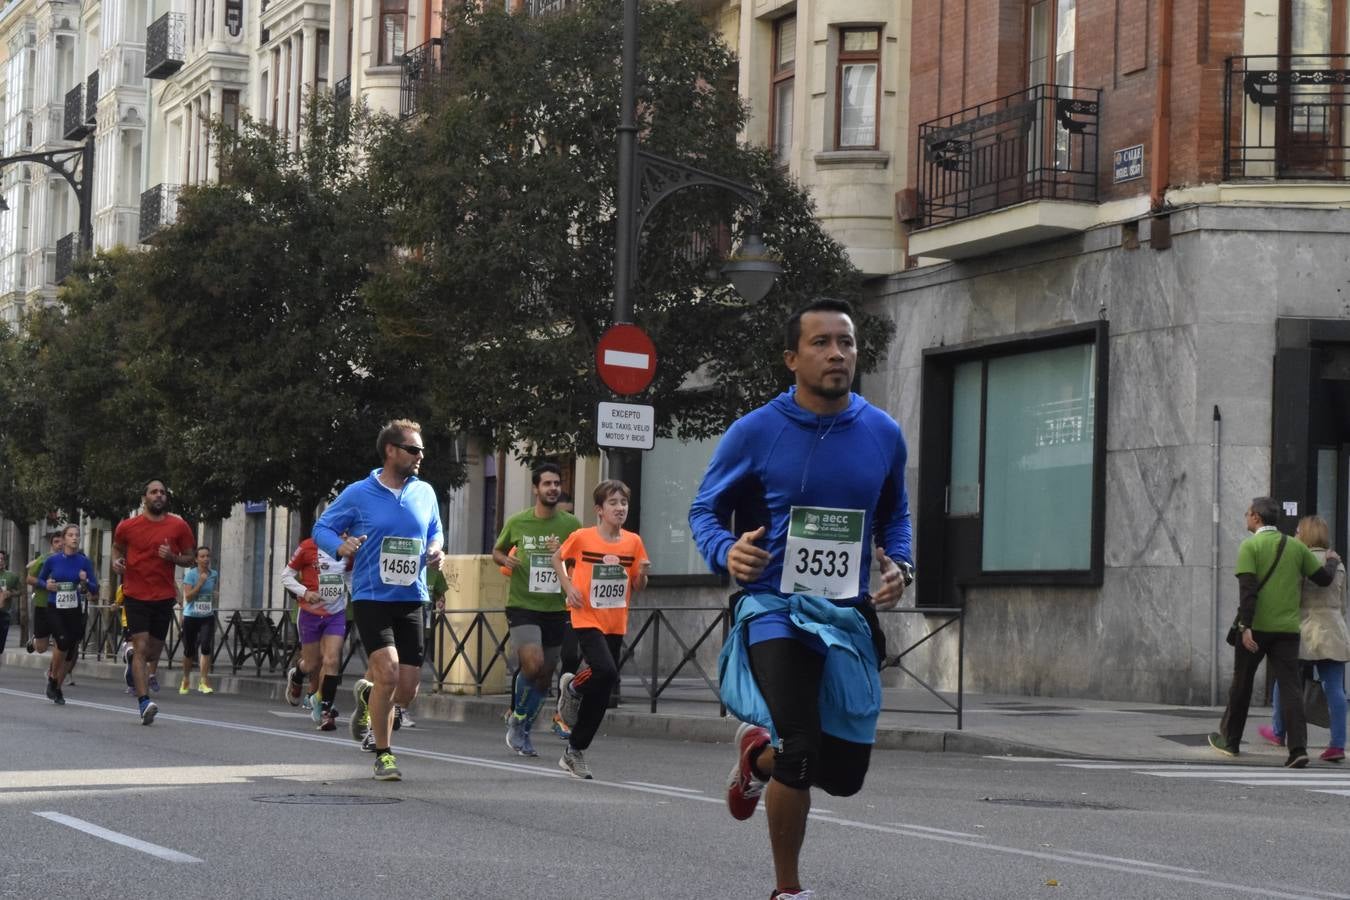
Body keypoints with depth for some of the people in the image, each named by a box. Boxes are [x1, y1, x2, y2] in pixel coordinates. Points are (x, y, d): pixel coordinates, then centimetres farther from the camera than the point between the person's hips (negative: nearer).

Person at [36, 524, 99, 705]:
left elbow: (95, 590, 2)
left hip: (74, 611, 2)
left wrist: (85, 582, -18)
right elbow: (40, 578, 13)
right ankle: (52, 678, -3)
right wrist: (47, 585, -8)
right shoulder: (53, 560, -2)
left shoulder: (84, 561, -1)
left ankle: (57, 690, 21)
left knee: (68, 654, 3)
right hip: (55, 610, -2)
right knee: (63, 641, -25)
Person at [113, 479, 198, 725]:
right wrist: (116, 560, -3)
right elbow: (117, 546, 19)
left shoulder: (179, 527, 0)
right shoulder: (127, 526, 0)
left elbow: (190, 558, 7)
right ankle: (144, 702, -19)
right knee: (141, 647, -14)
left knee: (154, 650, 14)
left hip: (164, 596, 2)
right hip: (136, 595, -2)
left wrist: (173, 557, -14)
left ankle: (132, 658, 50)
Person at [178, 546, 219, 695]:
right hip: (191, 616, -2)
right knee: (189, 650, 9)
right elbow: (188, 596, -15)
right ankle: (186, 680, 31)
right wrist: (200, 583, -21)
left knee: (206, 647, -17)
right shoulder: (190, 574, -8)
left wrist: (215, 595, 4)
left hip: (207, 617, 2)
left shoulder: (214, 575, 4)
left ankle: (203, 682, -17)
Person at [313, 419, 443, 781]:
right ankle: (383, 754, -3)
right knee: (388, 671, -20)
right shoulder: (359, 494, -4)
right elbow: (322, 527, 3)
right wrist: (340, 546, -18)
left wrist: (436, 549, 0)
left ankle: (367, 696, 38)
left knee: (407, 691, 1)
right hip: (371, 598, -4)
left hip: (411, 601, 4)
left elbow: (435, 530, 23)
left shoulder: (424, 493, 8)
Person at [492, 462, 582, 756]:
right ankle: (517, 719, 0)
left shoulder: (570, 524, 2)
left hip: (556, 610, 3)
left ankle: (523, 730, 27)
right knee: (533, 664, -22)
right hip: (522, 607, -3)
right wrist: (505, 560, -6)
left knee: (545, 676, 9)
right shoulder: (517, 522, 1)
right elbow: (497, 550, 17)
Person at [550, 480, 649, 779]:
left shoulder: (633, 542, 2)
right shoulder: (582, 537, -7)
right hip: (587, 618, -4)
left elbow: (638, 587, 11)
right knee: (606, 671, -27)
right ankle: (573, 688, 4)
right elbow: (558, 558, 10)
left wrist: (642, 573, -11)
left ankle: (575, 751, 22)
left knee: (602, 692, 7)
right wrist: (568, 586, -5)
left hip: (616, 624, 4)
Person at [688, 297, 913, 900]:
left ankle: (758, 752, 41)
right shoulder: (755, 433, -5)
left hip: (849, 617, 4)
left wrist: (899, 566, 0)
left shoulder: (883, 435, 5)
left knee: (845, 772, 6)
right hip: (775, 608, -4)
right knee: (800, 755, -18)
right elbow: (706, 508, 4)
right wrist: (726, 552, -17)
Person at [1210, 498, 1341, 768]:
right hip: (1287, 629, 3)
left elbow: (1247, 589, -15)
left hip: (1255, 628, -3)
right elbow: (1324, 579, 9)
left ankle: (1230, 740, 27)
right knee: (1290, 687, -2)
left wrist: (1245, 627, -19)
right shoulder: (1296, 547, 7)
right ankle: (1297, 748, -16)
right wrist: (1332, 561, 31)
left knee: (1242, 684, 13)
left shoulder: (1250, 546, -5)